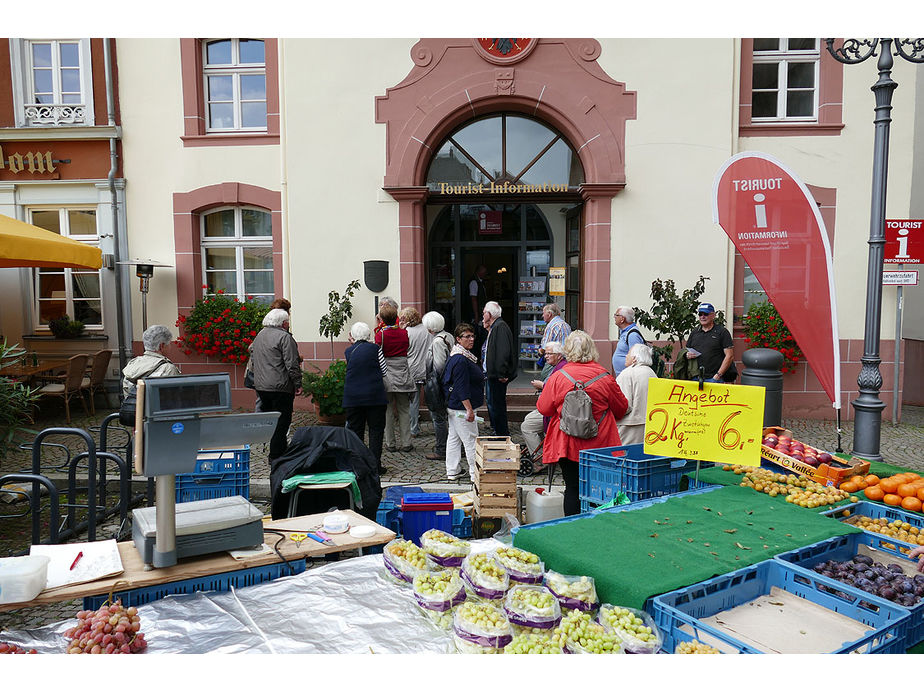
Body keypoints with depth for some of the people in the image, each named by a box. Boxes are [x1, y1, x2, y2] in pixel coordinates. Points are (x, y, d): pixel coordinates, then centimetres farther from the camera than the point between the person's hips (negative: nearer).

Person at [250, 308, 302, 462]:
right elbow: (292, 364, -16)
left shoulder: (259, 335, 14)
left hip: (261, 385, 9)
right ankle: (276, 456, -1)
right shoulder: (284, 337, -13)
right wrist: (298, 384, -9)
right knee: (281, 421, -2)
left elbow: (253, 358, 23)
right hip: (280, 387, -9)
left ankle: (275, 451, 24)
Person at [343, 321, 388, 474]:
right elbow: (384, 372, 2)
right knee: (376, 430, 6)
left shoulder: (348, 351, 4)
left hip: (352, 397, 2)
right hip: (375, 396, -2)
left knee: (355, 430, 10)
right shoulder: (375, 349, -1)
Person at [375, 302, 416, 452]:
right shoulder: (404, 333, -2)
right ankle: (406, 443, 10)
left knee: (388, 411, 7)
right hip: (403, 376, 2)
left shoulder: (380, 335, -10)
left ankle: (390, 444, 12)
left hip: (386, 376, -2)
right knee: (404, 410, 9)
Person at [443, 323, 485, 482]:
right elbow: (461, 387, -24)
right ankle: (475, 474, 2)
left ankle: (452, 472, 23)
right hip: (461, 407, -11)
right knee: (471, 441, -4)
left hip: (452, 406, 11)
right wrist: (469, 409, -22)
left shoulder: (455, 356, 13)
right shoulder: (461, 359, -21)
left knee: (454, 438, 15)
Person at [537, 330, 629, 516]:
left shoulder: (558, 377, -9)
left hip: (568, 444, -1)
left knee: (572, 488, 6)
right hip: (599, 445, 1)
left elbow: (543, 408, 1)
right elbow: (622, 409, 6)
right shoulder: (605, 377, -7)